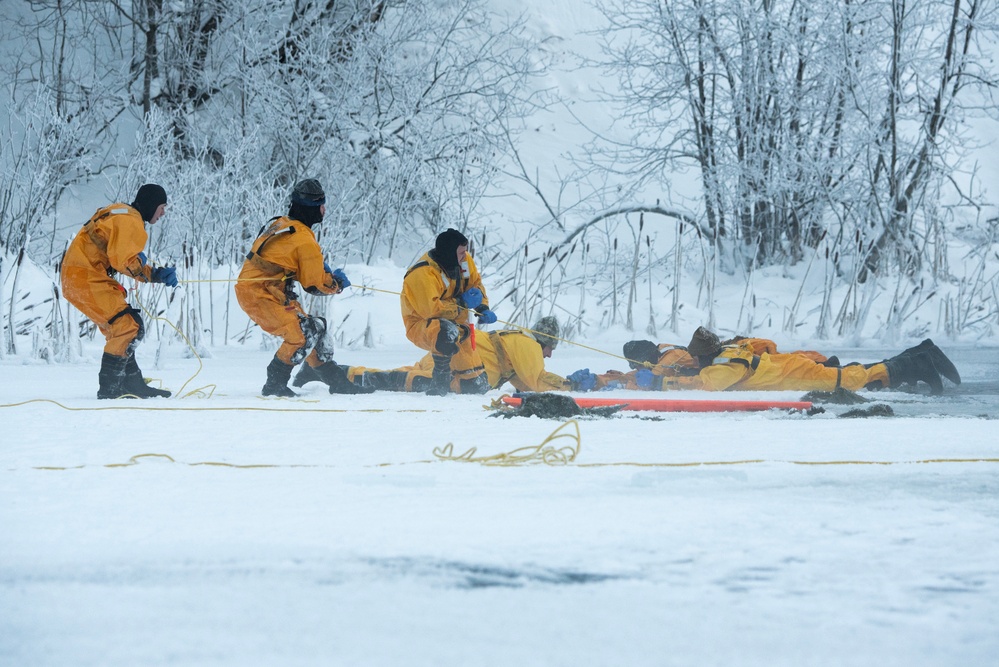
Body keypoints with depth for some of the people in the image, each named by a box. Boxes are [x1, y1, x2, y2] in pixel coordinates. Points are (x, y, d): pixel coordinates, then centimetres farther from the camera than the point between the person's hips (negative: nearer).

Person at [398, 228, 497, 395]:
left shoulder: (464, 261, -4)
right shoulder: (422, 274, -29)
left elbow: (476, 283, 13)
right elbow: (431, 309, -35)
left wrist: (483, 308, -4)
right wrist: (461, 303, -24)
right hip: (421, 326, -7)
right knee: (447, 331, -44)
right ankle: (439, 381, -25)